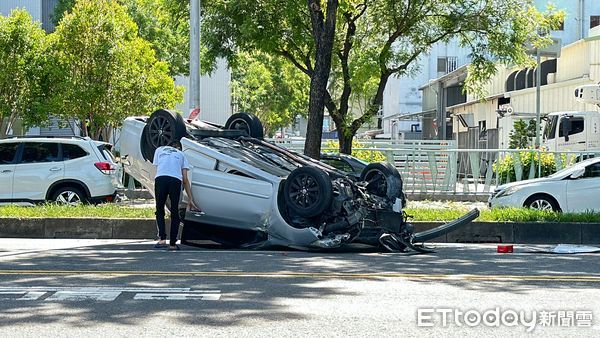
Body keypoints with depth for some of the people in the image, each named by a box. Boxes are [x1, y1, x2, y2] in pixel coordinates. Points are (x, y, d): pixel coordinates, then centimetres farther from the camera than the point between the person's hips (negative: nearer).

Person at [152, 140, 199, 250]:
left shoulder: (159, 150, 31)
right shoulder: (181, 154, 29)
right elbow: (185, 179, 22)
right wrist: (190, 199, 22)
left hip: (160, 179, 0)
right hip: (176, 180, 0)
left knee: (159, 210, 11)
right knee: (174, 213, 10)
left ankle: (162, 238, -5)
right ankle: (173, 243, 7)